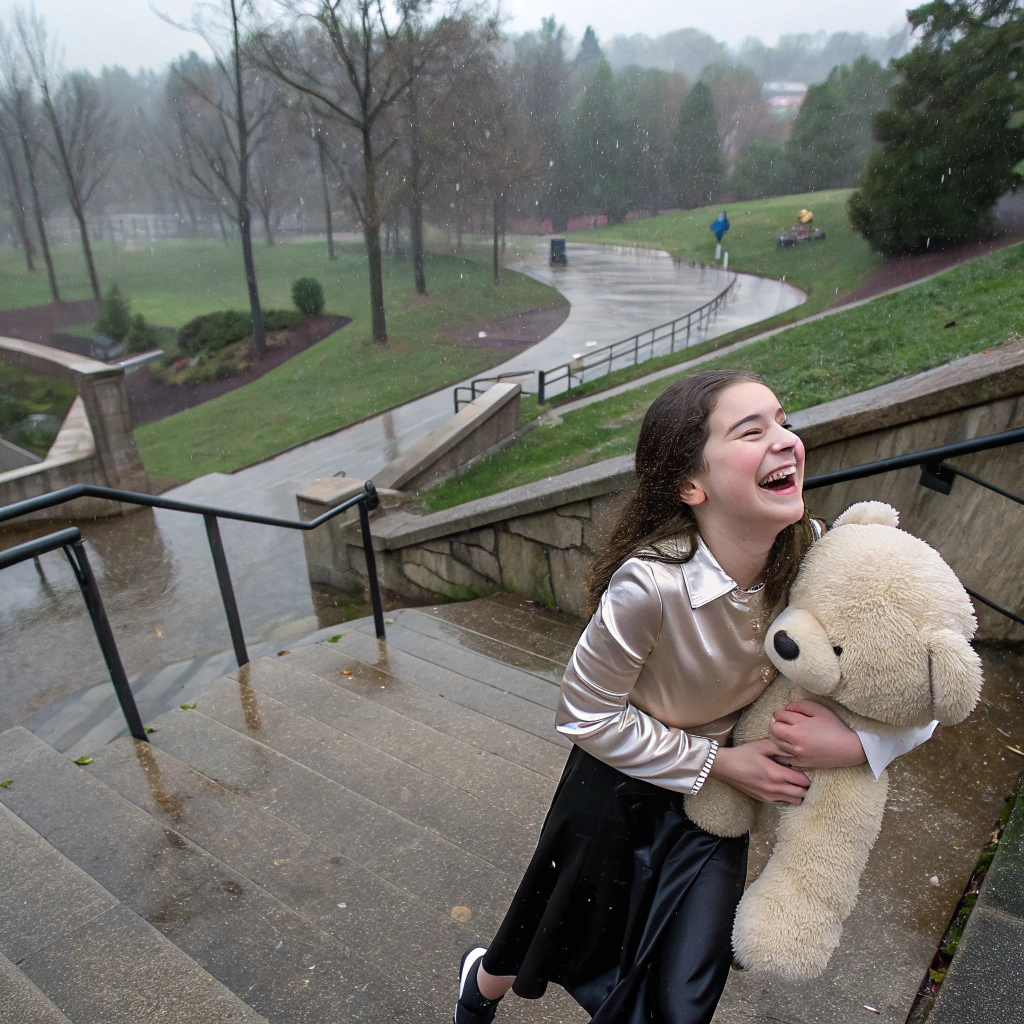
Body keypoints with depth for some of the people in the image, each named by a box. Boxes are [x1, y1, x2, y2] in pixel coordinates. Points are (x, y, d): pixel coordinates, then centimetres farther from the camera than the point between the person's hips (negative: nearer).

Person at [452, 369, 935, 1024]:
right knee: (565, 939, 23)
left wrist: (851, 743, -27)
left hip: (718, 796, 4)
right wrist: (721, 761, -19)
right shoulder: (650, 584, -37)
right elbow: (588, 716, -22)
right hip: (621, 782, -3)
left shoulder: (812, 555, -20)